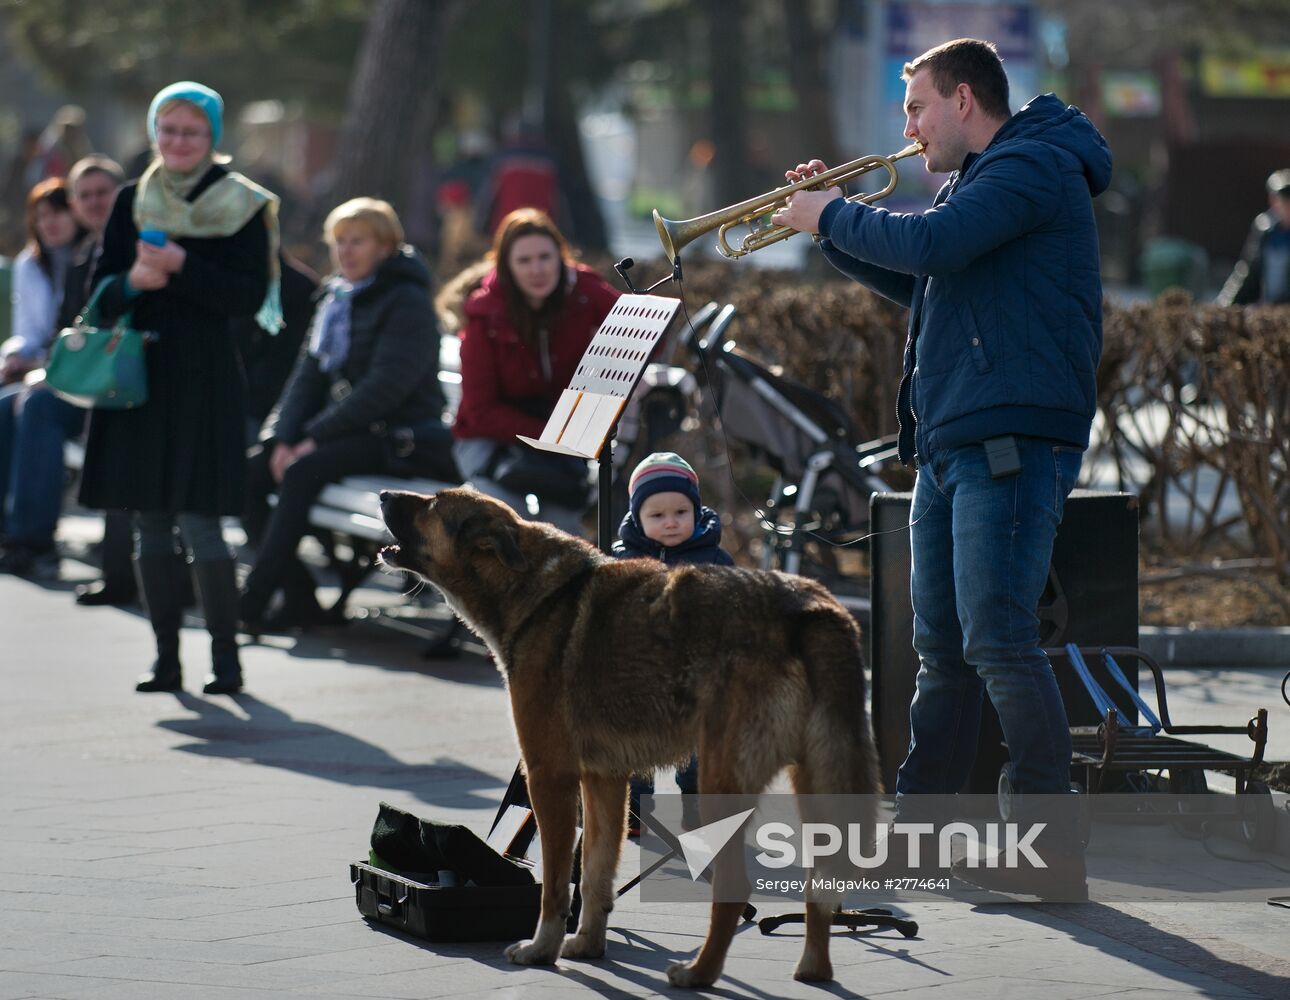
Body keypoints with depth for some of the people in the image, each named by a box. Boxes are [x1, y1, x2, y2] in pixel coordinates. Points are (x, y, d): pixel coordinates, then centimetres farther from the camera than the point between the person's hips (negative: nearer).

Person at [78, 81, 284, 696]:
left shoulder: (242, 206, -1)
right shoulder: (132, 202, 10)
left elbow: (249, 297, -8)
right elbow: (100, 290, 9)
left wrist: (182, 267, -19)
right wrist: (132, 282, -12)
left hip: (203, 378, -4)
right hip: (138, 374, 4)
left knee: (199, 523, -9)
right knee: (149, 524, 6)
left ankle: (226, 656, -1)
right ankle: (166, 656, 13)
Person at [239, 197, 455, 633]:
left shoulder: (407, 302, -10)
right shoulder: (336, 299, 15)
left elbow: (385, 385, -20)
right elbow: (308, 374, 12)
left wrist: (315, 437, -22)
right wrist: (284, 437, -6)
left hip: (399, 439, -8)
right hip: (342, 431, 8)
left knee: (303, 471, -31)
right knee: (250, 470, -12)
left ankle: (253, 601, -30)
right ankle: (299, 597, -13)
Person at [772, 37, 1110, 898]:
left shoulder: (1034, 166, -10)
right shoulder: (985, 177, 23)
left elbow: (931, 245, -24)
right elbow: (915, 284, 30)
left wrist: (833, 216, -9)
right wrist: (832, 224, 18)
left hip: (1009, 442, -10)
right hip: (951, 444, 10)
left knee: (998, 641, -15)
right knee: (942, 649, 12)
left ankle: (1058, 847, -12)